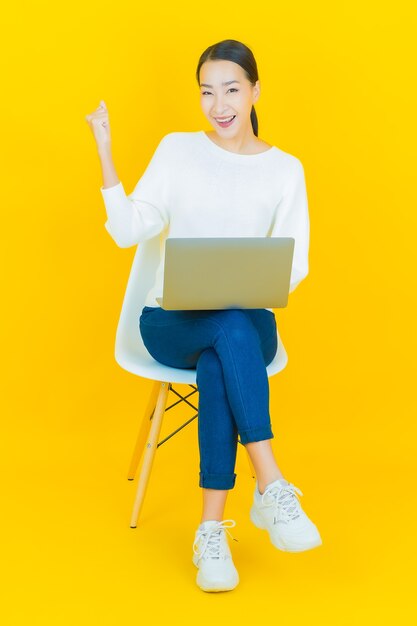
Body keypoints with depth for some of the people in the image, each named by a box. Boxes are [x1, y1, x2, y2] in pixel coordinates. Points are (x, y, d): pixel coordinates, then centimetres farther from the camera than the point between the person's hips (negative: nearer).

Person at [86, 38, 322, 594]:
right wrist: (105, 156, -11)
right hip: (171, 320, -1)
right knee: (230, 329, -37)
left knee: (217, 365, -37)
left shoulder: (285, 169, 7)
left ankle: (212, 528, -37)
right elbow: (128, 231, -3)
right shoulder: (177, 150, 6)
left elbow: (295, 262, 0)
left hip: (249, 323, 1)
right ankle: (273, 488, -40)